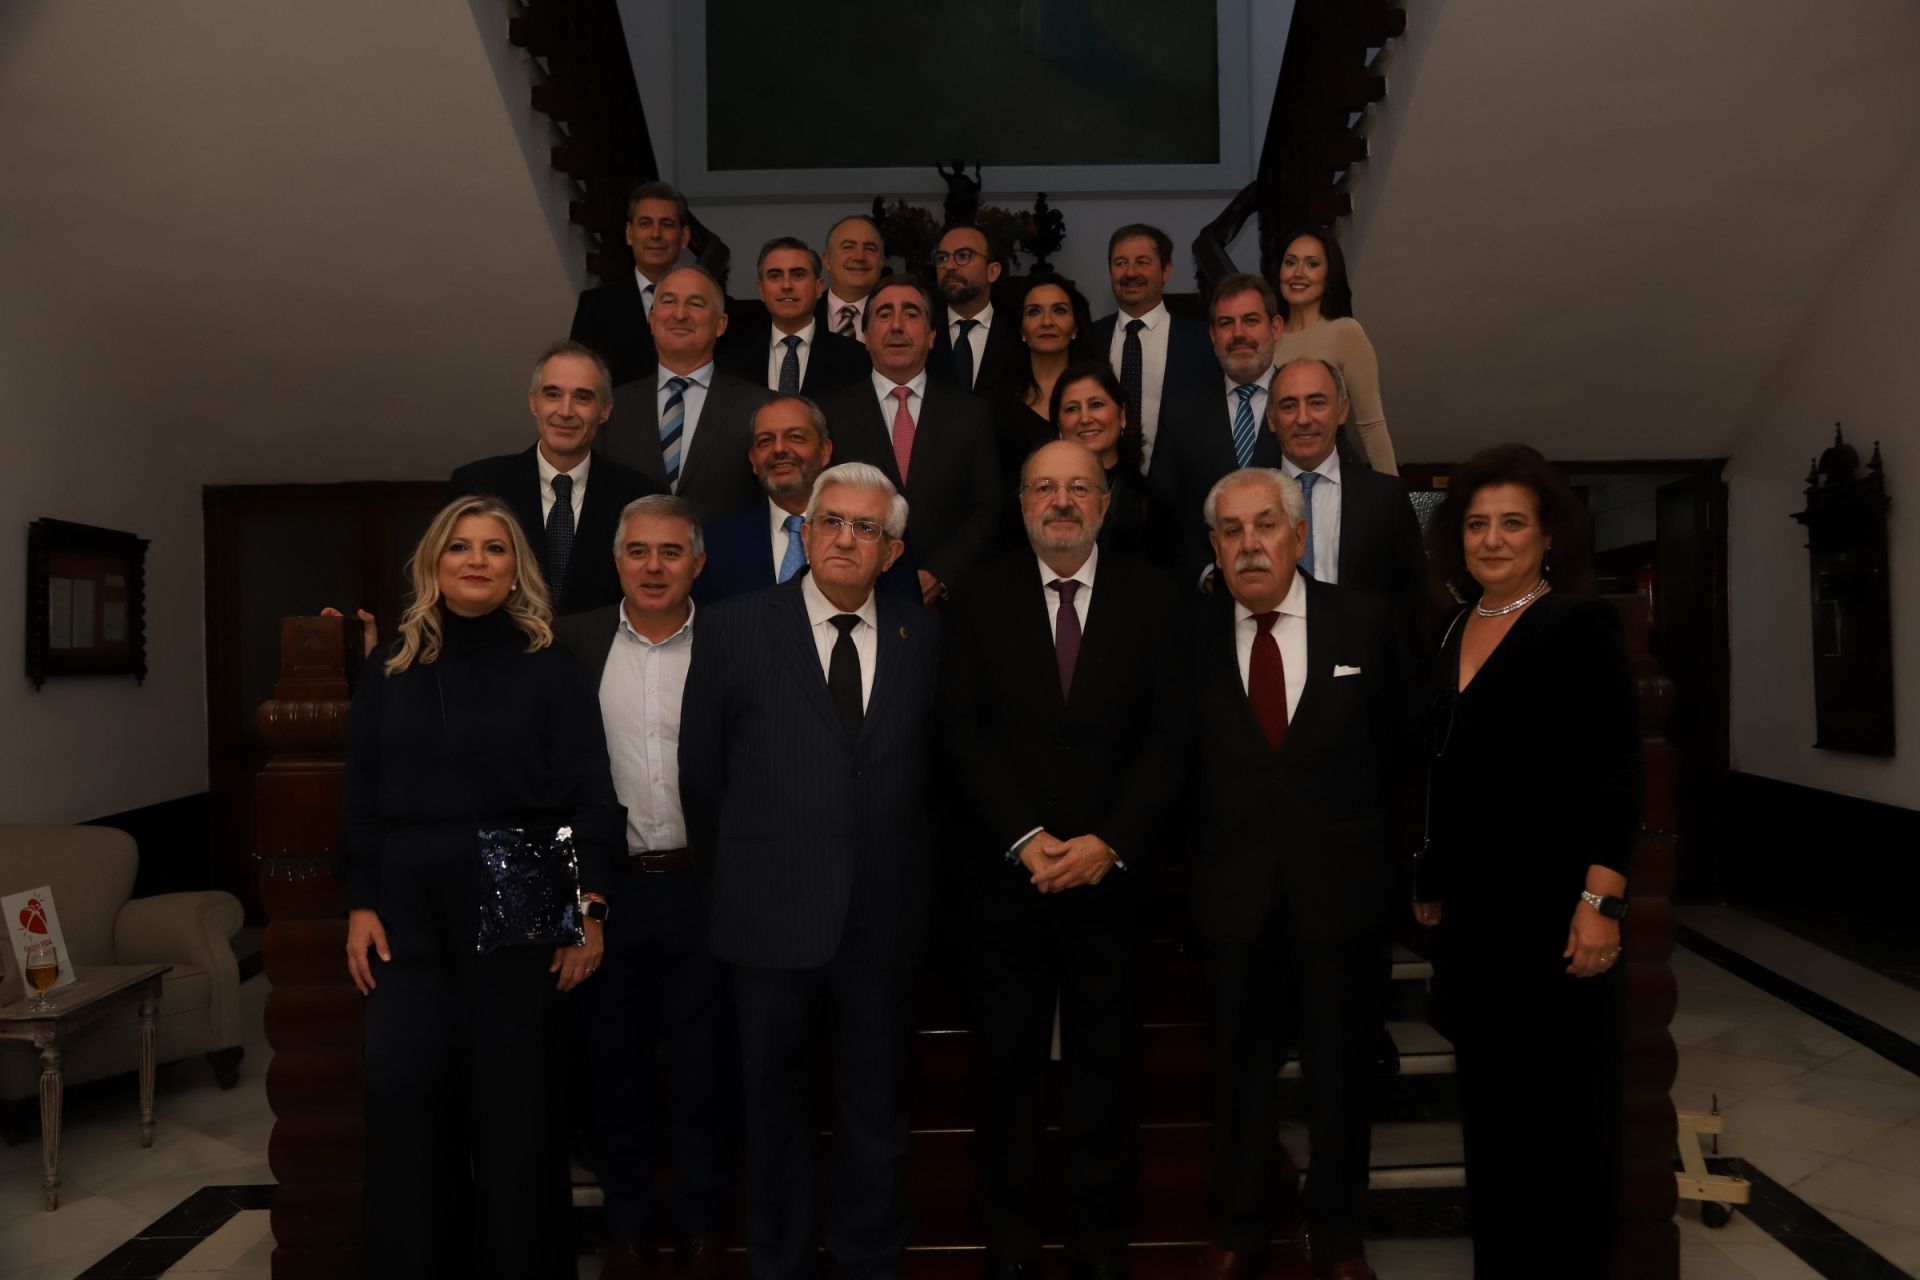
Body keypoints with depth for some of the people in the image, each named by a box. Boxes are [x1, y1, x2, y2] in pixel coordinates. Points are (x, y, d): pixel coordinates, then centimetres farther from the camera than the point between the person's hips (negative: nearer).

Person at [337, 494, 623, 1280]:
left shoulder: (551, 670, 0)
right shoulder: (391, 671, 8)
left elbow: (588, 796, -4)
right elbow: (360, 798, 9)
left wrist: (588, 906, -10)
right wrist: (360, 904, 2)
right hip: (410, 917, 3)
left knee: (516, 1105, 6)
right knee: (405, 1100, 5)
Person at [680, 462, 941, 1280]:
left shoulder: (923, 638, 3)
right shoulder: (735, 629, -2)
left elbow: (927, 770, 9)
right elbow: (701, 774, 3)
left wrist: (912, 878, 8)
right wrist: (735, 881, 8)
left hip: (884, 919, 1)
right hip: (775, 915, -1)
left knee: (876, 1109, 15)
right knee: (776, 1107, 14)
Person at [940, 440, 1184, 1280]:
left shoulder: (1151, 596, 2)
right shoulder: (979, 596, 2)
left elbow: (1167, 737, -2)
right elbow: (963, 730, -4)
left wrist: (1109, 843, -12)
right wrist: (1026, 840, -12)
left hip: (1112, 872, 0)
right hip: (1004, 873, 0)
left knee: (1107, 1068, 10)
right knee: (1008, 1067, 9)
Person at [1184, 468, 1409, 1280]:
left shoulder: (1363, 623, -3)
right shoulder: (1194, 633, -3)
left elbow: (1393, 746, 4)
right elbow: (1181, 758, 2)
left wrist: (1362, 839, 4)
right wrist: (1202, 852, -2)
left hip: (1341, 887, 0)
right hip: (1233, 891, 0)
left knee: (1342, 1073, 14)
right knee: (1240, 1070, 15)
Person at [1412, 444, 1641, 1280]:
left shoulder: (1580, 623, -7)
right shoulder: (1454, 632, 11)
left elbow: (1617, 770, -13)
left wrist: (1602, 901, -20)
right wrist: (1430, 883, 16)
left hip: (1553, 901, -6)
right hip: (1469, 904, 6)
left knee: (1557, 1106, 4)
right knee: (1489, 1101, 14)